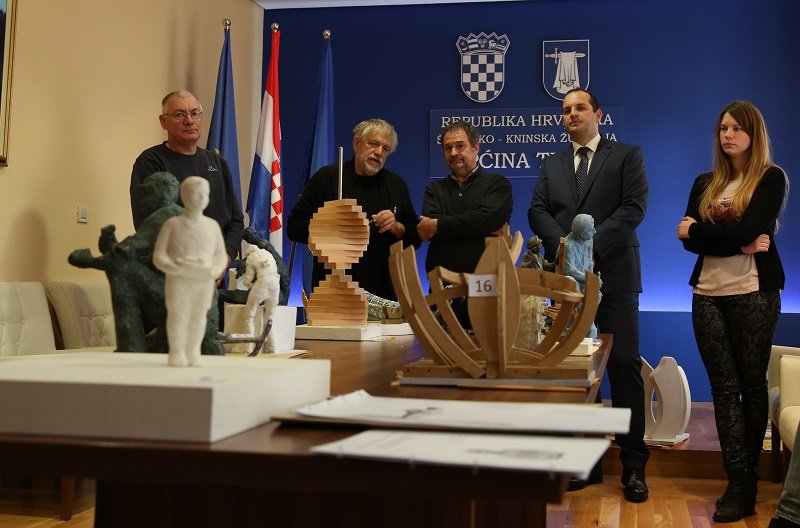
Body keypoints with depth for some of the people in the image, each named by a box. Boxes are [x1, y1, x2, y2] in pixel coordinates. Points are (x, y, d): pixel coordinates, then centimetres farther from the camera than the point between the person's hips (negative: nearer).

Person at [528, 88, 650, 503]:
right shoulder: (551, 164, 18)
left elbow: (634, 206, -6)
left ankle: (633, 464, 2)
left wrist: (593, 243, -17)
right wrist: (561, 242, -13)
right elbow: (537, 211, 7)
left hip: (614, 274, -3)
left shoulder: (627, 156, 7)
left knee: (625, 365, -6)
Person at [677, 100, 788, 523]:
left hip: (754, 293, -4)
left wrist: (698, 230, -2)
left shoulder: (771, 178, 0)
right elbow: (687, 239, 0)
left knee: (751, 385, 3)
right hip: (708, 294, 4)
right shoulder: (705, 184, 13)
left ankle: (744, 481, 12)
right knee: (724, 387, 1)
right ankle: (740, 483, 3)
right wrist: (740, 244, -13)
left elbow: (749, 230, -15)